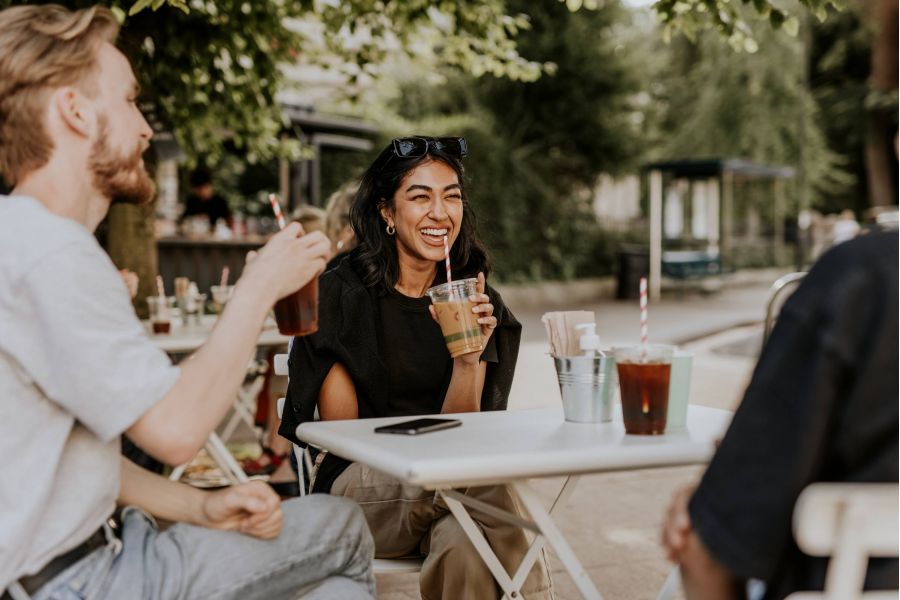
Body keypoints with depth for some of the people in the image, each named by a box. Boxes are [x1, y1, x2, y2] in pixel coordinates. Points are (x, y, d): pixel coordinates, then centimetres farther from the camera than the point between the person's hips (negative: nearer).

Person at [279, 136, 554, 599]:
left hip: (449, 483, 2)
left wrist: (469, 355, -19)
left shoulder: (477, 303, 6)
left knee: (463, 548, -35)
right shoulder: (341, 295, -4)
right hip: (359, 486, -2)